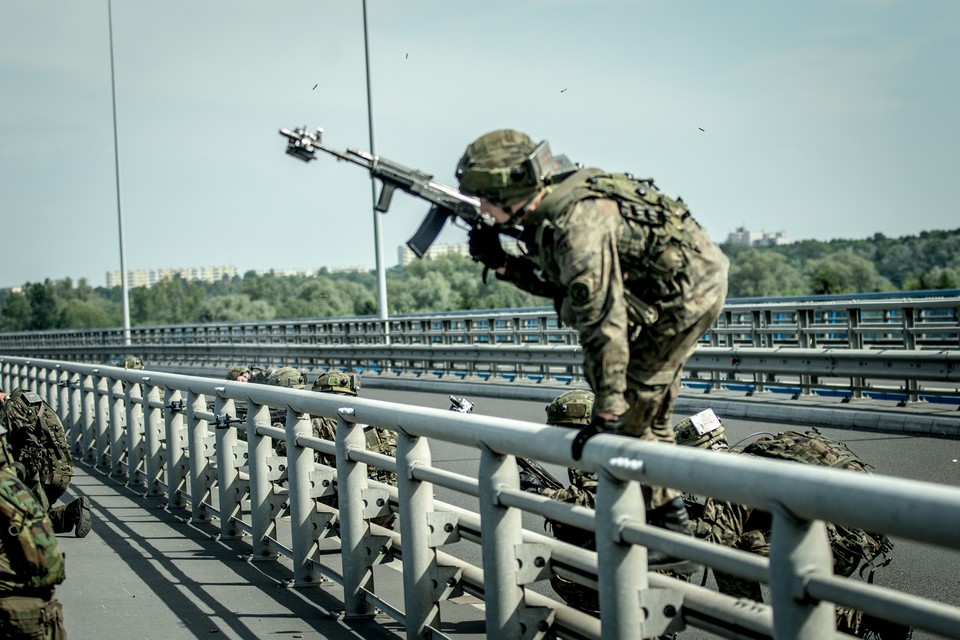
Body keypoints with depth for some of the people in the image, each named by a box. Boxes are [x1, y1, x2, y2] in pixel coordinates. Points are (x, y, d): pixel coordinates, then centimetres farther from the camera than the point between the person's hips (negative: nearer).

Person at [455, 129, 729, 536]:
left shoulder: (577, 222, -29)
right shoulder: (546, 212, 1)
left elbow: (601, 319, -34)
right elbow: (558, 285, 13)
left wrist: (606, 413, -32)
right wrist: (501, 263, -1)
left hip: (687, 295, -10)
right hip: (676, 287, 10)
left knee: (629, 413, -5)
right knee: (647, 405, 18)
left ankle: (665, 522, 7)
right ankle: (663, 500, 30)